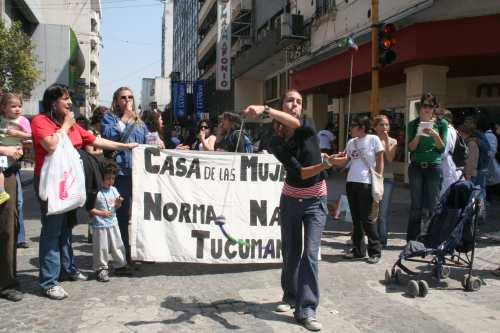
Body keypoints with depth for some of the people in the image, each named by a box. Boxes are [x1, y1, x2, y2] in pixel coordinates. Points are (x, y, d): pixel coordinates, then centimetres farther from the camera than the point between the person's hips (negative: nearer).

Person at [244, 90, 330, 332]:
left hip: (315, 201, -1)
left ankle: (306, 310, -3)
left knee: (310, 253, -9)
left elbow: (294, 122, -37)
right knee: (290, 252, 10)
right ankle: (290, 297, 31)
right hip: (290, 200, 2)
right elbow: (299, 172, -19)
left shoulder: (307, 128, -10)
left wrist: (265, 110, -51)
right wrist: (324, 165, -35)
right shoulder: (276, 142, -8)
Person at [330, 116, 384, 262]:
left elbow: (380, 162, -2)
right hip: (351, 182, 6)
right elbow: (344, 161, 13)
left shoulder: (373, 139, -3)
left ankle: (375, 251, 9)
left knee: (367, 218, -4)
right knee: (356, 218, 11)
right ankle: (358, 250, 21)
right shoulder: (351, 142, 12)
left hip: (366, 183, -6)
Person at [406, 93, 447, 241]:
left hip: (434, 166, -1)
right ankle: (411, 239, 9)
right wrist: (418, 135, -15)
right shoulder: (413, 124, 6)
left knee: (433, 205, 2)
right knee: (416, 206, 4)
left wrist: (435, 135, -17)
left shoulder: (441, 123, 4)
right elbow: (410, 148, 2)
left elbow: (442, 147, 0)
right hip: (416, 167, 1)